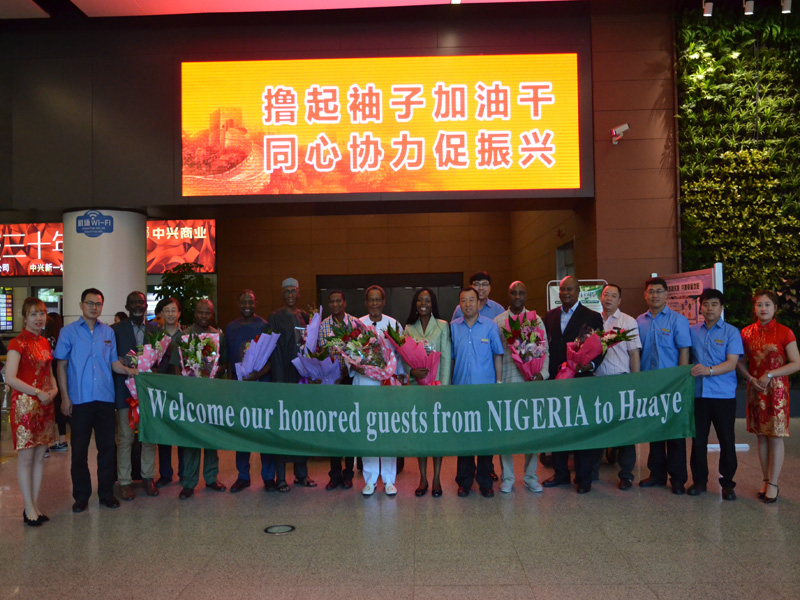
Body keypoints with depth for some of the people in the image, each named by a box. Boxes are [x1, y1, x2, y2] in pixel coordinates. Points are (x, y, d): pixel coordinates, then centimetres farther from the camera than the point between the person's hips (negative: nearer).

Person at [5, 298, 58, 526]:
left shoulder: (44, 342, 12)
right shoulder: (18, 343, -9)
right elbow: (10, 378, -16)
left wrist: (54, 388, 1)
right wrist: (38, 393, -15)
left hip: (45, 404, 7)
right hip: (25, 404, -7)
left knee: (40, 456, 10)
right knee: (26, 457, 0)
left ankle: (35, 505, 19)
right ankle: (29, 509, 9)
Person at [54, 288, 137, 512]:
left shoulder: (108, 332, 9)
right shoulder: (69, 331, 1)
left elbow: (114, 362, 10)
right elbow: (61, 365, 1)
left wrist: (128, 370, -11)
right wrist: (65, 397, -5)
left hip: (105, 398, 2)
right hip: (80, 399, -2)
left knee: (107, 447, 7)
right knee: (79, 449, 5)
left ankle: (106, 493, 19)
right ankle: (81, 495, 18)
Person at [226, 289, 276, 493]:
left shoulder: (265, 326, -1)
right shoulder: (230, 328, 11)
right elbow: (228, 358, 14)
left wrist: (259, 374, -19)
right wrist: (231, 379, 3)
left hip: (262, 382, -3)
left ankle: (268, 476, 10)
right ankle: (243, 476, 18)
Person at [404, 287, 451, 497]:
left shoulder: (442, 326, 1)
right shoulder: (409, 328, 8)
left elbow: (446, 359, -3)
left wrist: (443, 387, -10)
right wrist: (412, 371, -14)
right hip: (415, 386, 2)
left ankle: (436, 480, 10)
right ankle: (423, 479, 14)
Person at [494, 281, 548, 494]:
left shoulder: (537, 320, 8)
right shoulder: (498, 321, 4)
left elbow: (544, 351, 8)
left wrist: (543, 373, -8)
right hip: (506, 381, -1)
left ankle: (530, 476, 18)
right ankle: (507, 477, 16)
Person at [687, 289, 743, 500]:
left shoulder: (731, 332, 0)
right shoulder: (692, 331, 8)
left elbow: (731, 363, -10)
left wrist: (709, 370, -24)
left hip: (723, 395, -2)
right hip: (698, 393, 2)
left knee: (726, 440, 6)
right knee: (698, 439, 8)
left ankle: (727, 483, 20)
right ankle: (699, 480, 21)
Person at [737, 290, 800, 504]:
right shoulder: (746, 333, 4)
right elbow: (740, 362, 9)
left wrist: (769, 375, -16)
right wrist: (750, 378, -8)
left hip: (776, 390, -3)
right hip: (755, 390, 4)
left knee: (775, 436, 0)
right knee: (761, 436, 9)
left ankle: (773, 484, 9)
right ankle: (766, 480, 21)